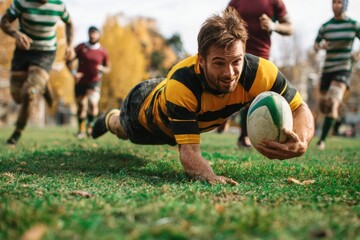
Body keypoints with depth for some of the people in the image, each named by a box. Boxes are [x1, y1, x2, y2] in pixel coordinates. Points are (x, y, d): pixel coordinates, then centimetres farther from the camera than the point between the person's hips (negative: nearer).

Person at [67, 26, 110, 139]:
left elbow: (107, 68, 12)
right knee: (81, 106, 6)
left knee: (93, 103, -23)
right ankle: (81, 130, 23)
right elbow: (70, 61, 5)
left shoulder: (103, 52, 1)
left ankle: (90, 126, -3)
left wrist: (102, 69, -11)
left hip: (94, 82, -1)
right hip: (80, 82, 1)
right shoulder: (81, 47, 0)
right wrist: (73, 72, -10)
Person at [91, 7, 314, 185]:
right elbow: (188, 149, -51)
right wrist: (209, 176, -73)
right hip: (144, 106, -4)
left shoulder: (261, 73, -42)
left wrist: (301, 144, -56)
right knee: (123, 130, 33)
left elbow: (301, 109, -33)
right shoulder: (181, 86, -51)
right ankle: (110, 118, 67)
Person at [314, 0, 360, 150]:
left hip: (343, 69, -3)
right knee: (323, 106, 10)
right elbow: (316, 46, 12)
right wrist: (320, 46, -11)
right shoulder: (325, 27, 3)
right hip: (327, 69, 3)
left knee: (333, 103, -23)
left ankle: (322, 140, -21)